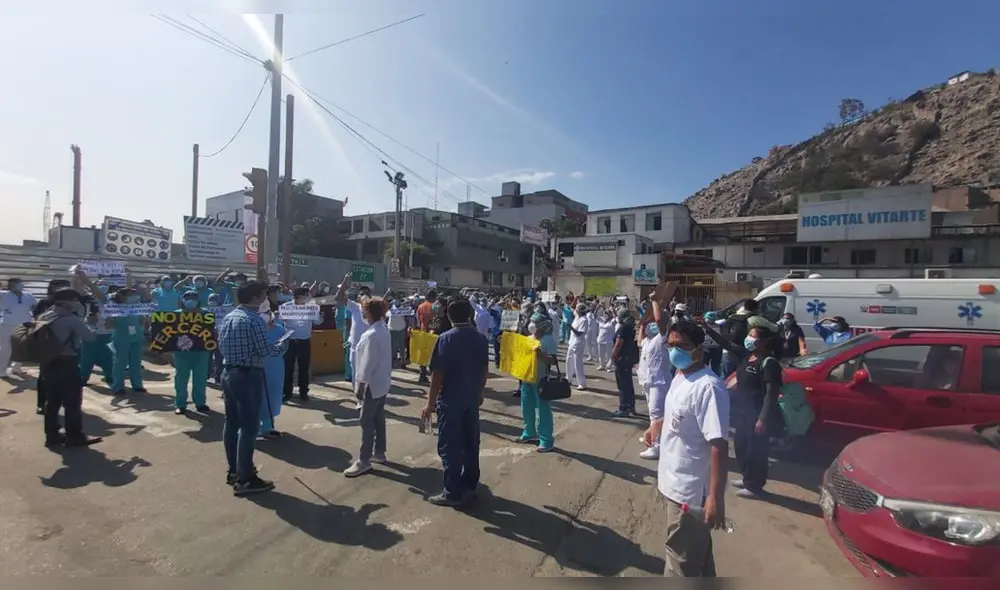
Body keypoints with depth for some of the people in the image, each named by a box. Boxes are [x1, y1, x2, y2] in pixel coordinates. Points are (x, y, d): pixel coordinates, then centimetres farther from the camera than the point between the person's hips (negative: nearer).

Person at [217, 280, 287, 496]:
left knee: (231, 423, 15)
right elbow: (265, 350, -18)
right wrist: (282, 348, 0)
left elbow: (222, 346, 17)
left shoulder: (227, 317, 11)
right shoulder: (254, 319, -16)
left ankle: (233, 471, 26)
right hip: (248, 376, -9)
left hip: (228, 373, 9)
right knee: (248, 427, -4)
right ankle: (244, 479, 1)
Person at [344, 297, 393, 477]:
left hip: (373, 384, -9)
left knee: (367, 421, 0)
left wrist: (360, 385, -13)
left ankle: (364, 461, 8)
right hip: (383, 382, 9)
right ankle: (379, 452, 30)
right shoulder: (384, 330, 5)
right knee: (378, 418, 18)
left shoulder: (371, 335, -23)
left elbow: (367, 363, -21)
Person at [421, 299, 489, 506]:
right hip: (472, 399, 6)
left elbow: (437, 374, -14)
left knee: (450, 446, 4)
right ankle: (469, 486, 28)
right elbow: (485, 370, 9)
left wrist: (430, 403, -7)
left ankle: (453, 493, 12)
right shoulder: (481, 339, 2)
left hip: (450, 400, -5)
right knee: (471, 444, 15)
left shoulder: (445, 339, -13)